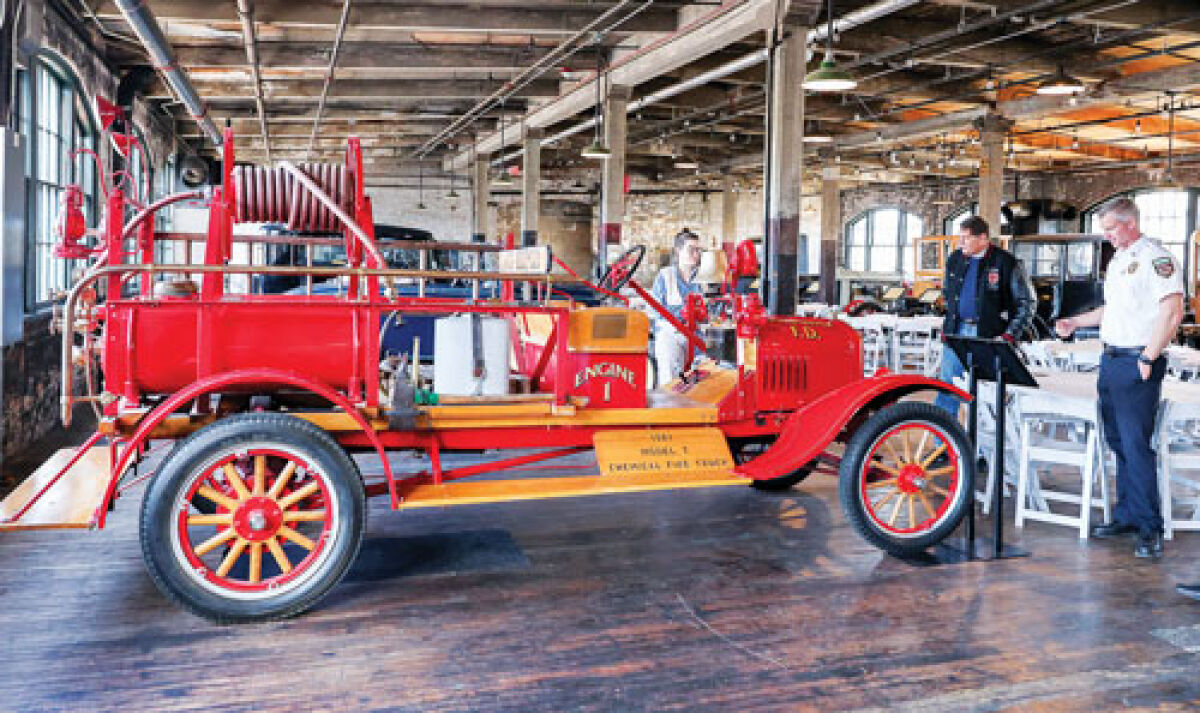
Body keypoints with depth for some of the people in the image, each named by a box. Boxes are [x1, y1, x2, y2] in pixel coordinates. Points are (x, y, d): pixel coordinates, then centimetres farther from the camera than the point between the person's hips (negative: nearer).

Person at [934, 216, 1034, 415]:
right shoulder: (954, 260, 10)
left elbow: (1025, 303, -2)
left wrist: (1010, 335, -9)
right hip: (956, 333, 4)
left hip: (989, 337, -4)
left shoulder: (1006, 263, -5)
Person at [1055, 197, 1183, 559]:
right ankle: (1126, 516, 21)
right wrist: (1074, 322, 21)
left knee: (1136, 446, -9)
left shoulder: (1155, 258, -12)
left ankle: (1149, 527, -1)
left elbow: (1172, 312, -20)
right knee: (1118, 443, 13)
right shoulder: (1117, 261, 17)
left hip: (1136, 365, -9)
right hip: (1110, 361, 9)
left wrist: (1148, 358, -20)